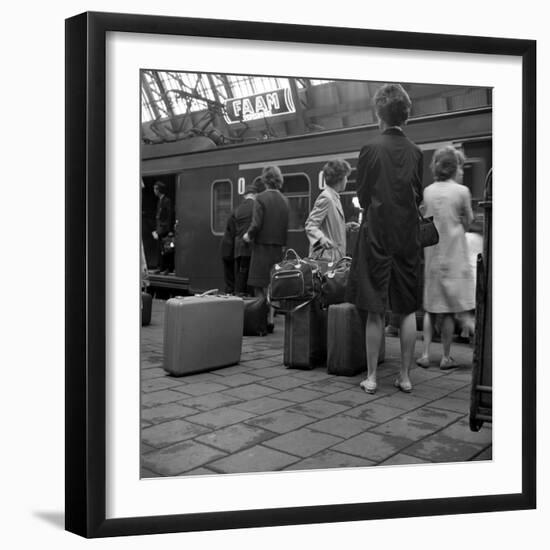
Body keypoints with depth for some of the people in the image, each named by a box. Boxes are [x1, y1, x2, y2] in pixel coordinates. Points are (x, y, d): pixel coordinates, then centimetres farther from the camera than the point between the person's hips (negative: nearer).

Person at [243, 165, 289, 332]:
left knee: (260, 288, 1)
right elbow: (287, 226, 6)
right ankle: (270, 321, 16)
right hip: (278, 248, 5)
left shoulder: (261, 198, -10)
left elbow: (256, 224, -15)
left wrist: (248, 235, 2)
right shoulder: (284, 200, 5)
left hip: (262, 247, -5)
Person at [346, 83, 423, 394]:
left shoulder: (371, 150, -8)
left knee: (375, 311, 3)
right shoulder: (415, 152, 0)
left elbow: (363, 198, -2)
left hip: (377, 236, -2)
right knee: (408, 310, 9)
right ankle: (405, 376, 15)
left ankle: (372, 377, 8)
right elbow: (419, 197, 7)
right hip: (408, 237, 2)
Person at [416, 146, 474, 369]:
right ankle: (446, 357, 10)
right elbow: (467, 223, 2)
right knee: (450, 309, 4)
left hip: (430, 254, 3)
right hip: (453, 255, -3)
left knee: (430, 308, 11)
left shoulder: (427, 191, 3)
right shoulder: (461, 191, -7)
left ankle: (425, 354, 8)